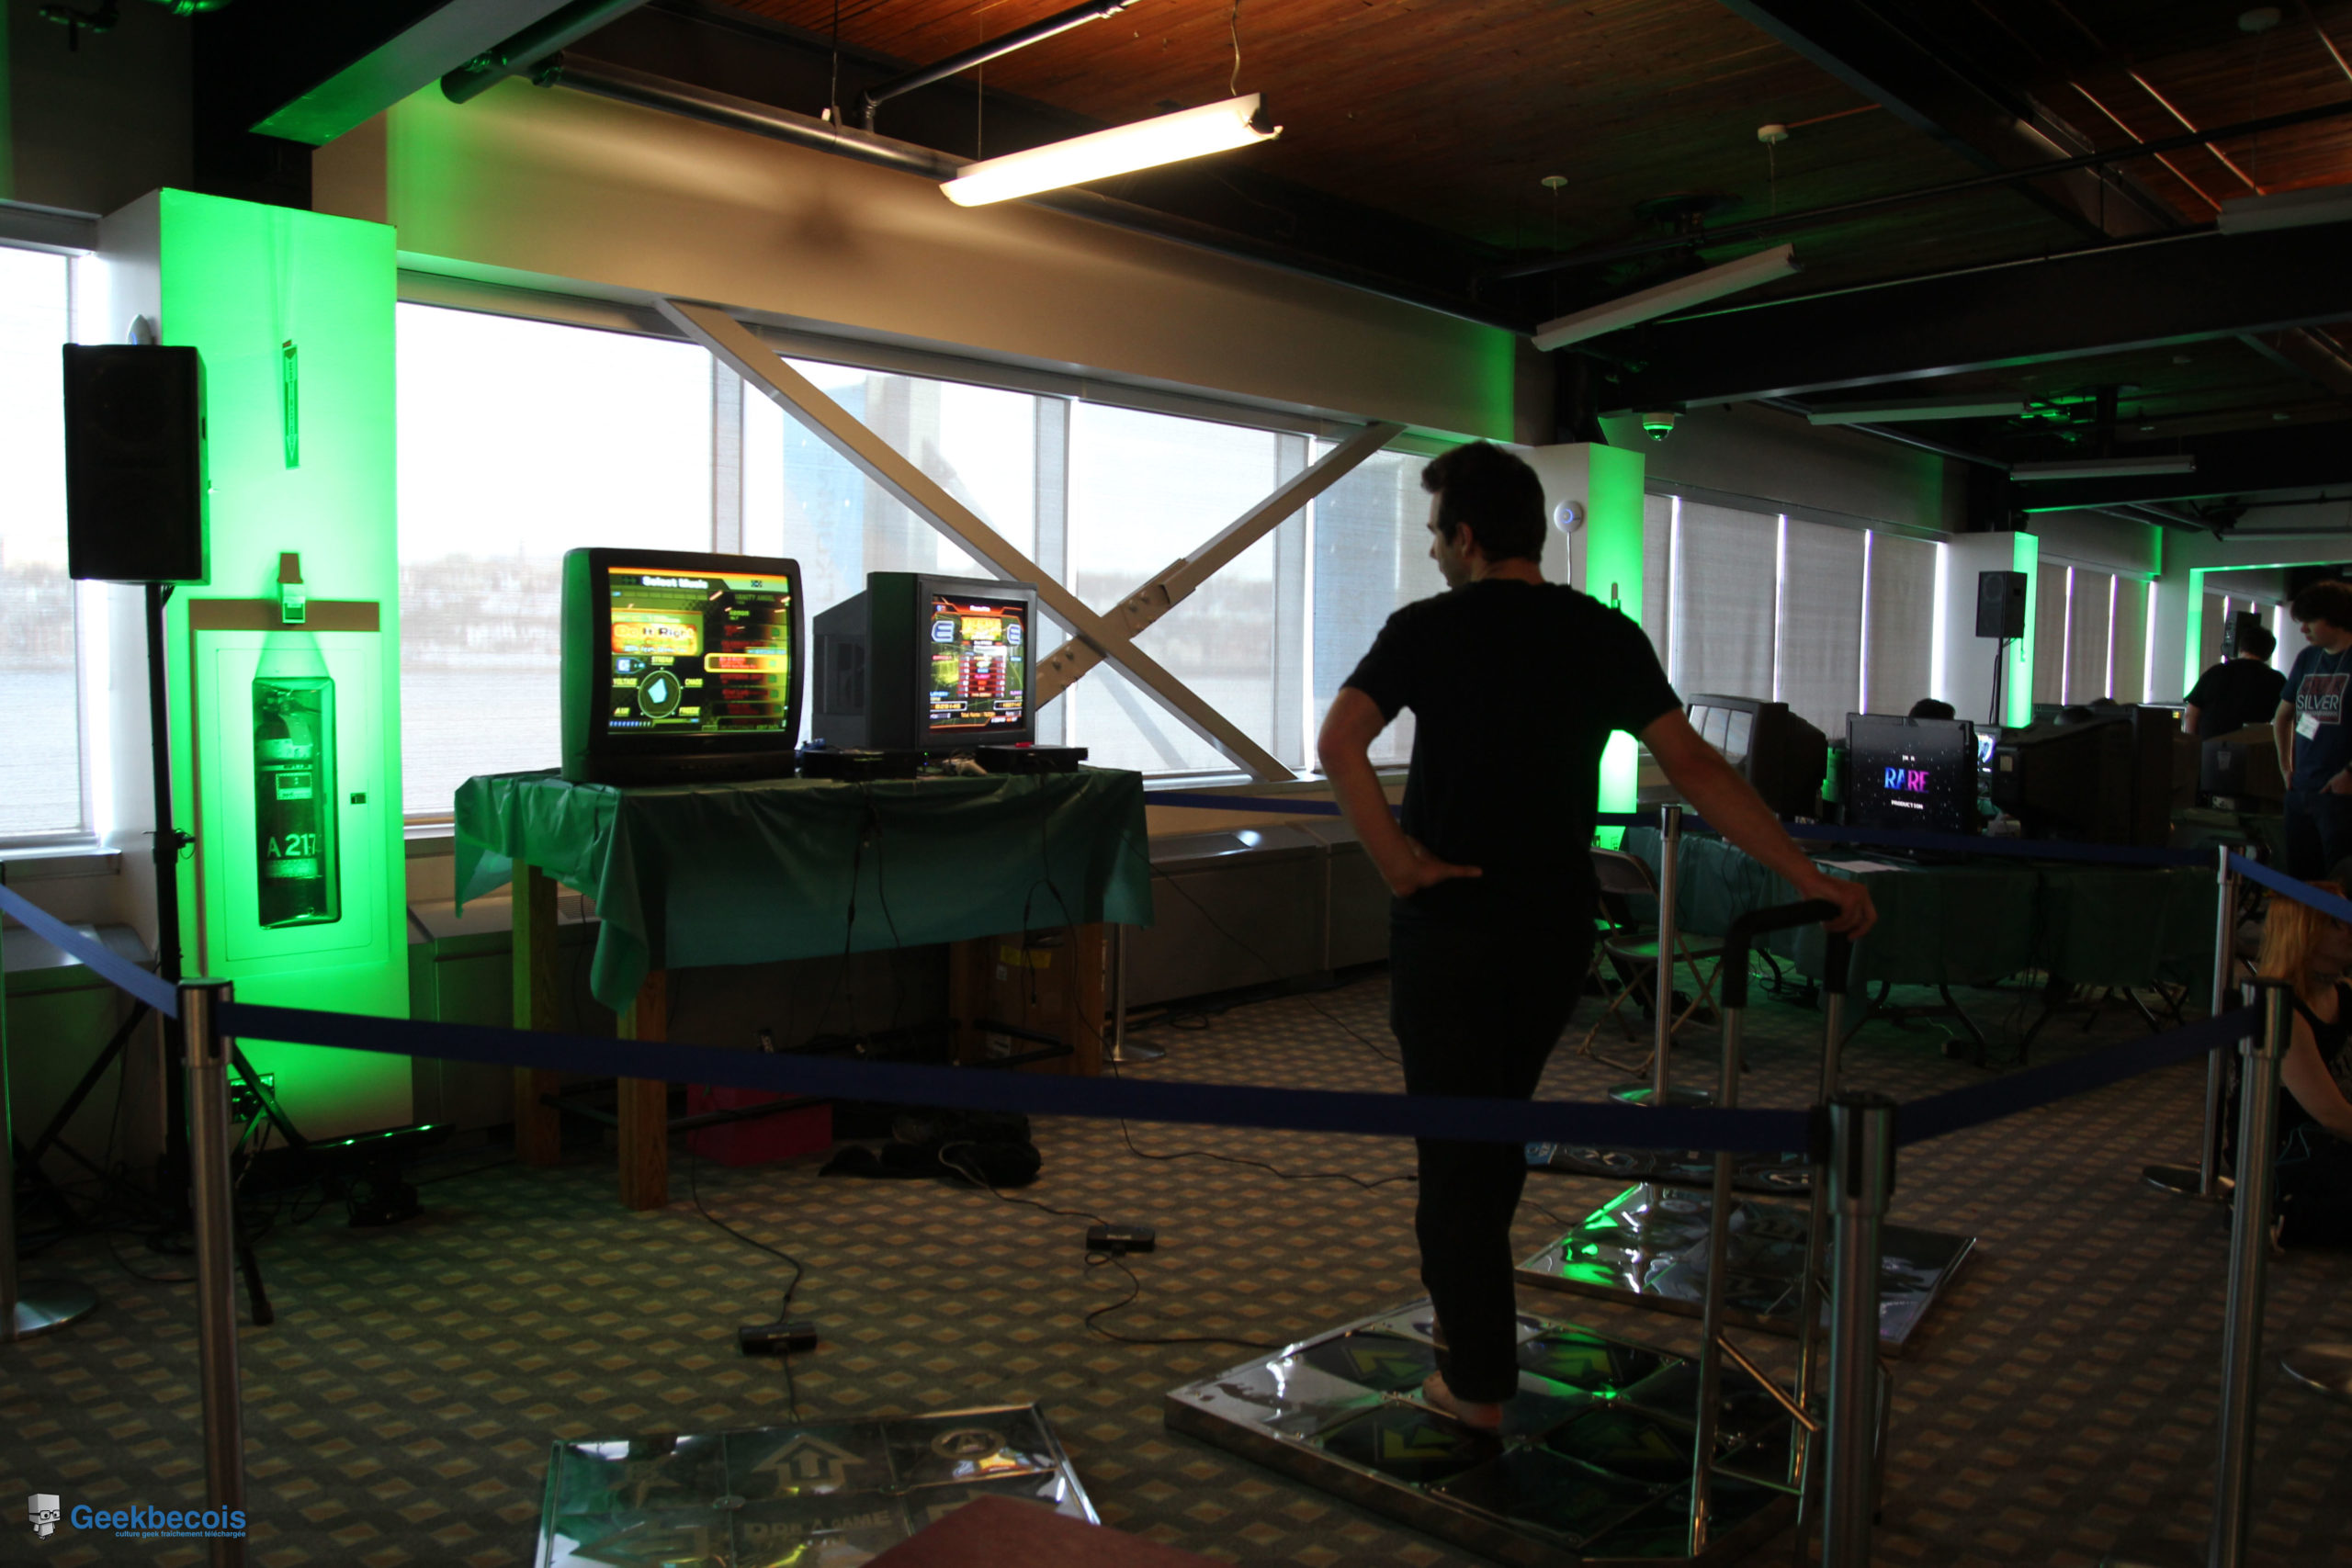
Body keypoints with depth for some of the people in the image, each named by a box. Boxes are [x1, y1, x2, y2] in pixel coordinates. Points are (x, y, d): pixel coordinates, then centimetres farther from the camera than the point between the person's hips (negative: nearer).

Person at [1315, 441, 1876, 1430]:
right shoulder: (1607, 636, 2)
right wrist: (1808, 876, -1)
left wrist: (1396, 860, -14)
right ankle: (1464, 1303, 41)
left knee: (1455, 1138, 5)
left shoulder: (1429, 630, -8)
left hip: (1451, 921, -4)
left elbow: (1337, 742, -21)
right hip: (1556, 926, 5)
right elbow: (1694, 768, -3)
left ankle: (1477, 1383, 11)